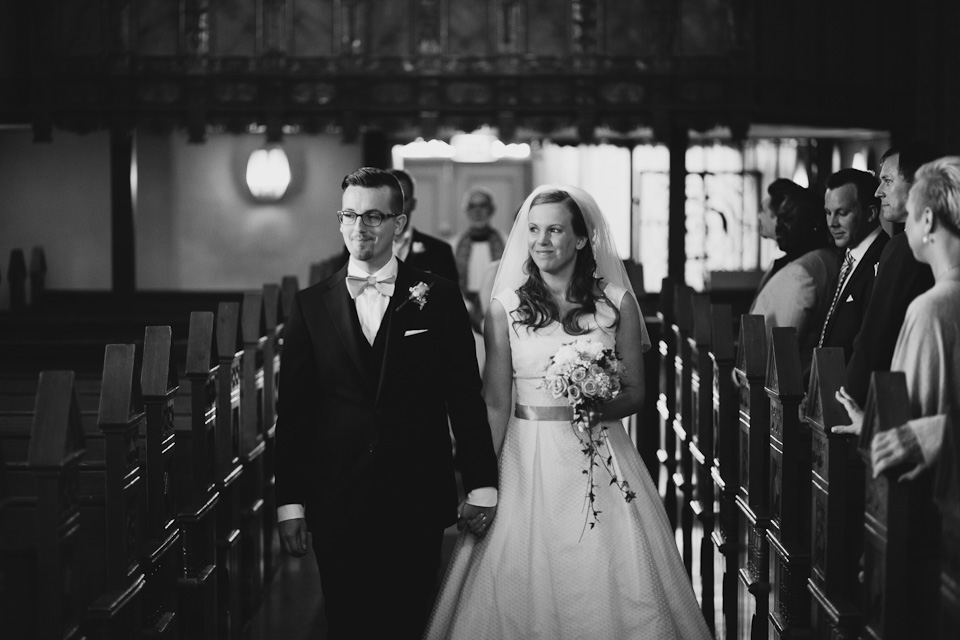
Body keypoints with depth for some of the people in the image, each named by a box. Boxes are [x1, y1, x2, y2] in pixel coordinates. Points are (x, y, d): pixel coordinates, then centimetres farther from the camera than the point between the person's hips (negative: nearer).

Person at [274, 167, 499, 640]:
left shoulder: (438, 297, 2)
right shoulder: (311, 305, 5)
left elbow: (465, 396, 3)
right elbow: (293, 410, 5)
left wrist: (481, 485, 1)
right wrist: (289, 502, 1)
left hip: (418, 501, -1)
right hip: (337, 504, 1)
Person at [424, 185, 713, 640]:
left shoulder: (616, 302, 3)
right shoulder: (506, 307, 1)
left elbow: (635, 392, 7)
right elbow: (495, 403, -1)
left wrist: (602, 406, -15)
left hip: (601, 461, 0)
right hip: (526, 461, 0)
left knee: (606, 585, 1)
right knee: (524, 588, 2)